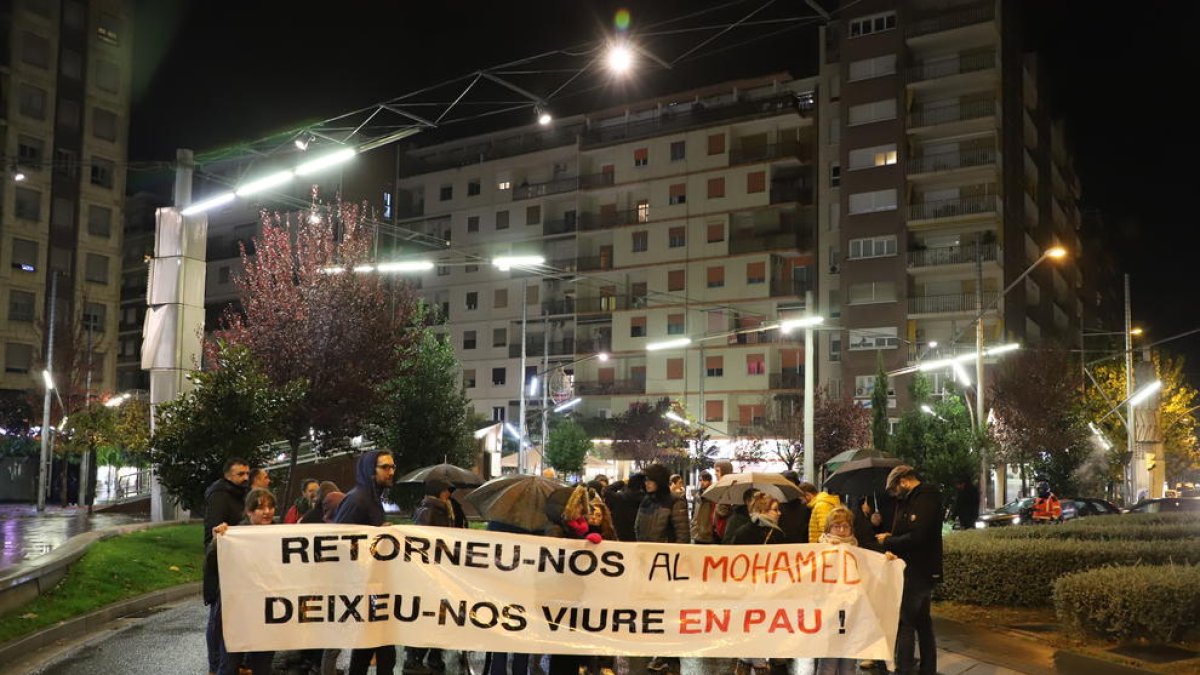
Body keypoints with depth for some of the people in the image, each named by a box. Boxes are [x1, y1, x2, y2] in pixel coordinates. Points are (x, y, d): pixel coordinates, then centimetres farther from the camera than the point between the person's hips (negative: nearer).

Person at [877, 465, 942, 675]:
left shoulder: (925, 500, -18)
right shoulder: (914, 499, 12)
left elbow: (916, 538, -28)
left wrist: (887, 542, -15)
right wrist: (891, 538, -2)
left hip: (917, 571, -10)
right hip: (922, 569, 10)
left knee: (905, 623, -6)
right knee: (922, 621, 16)